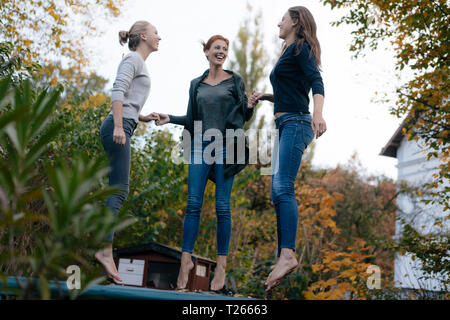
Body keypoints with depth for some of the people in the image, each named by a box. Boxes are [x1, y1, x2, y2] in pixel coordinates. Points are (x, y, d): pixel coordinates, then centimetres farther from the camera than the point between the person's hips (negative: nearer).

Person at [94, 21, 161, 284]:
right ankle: (105, 249, -19)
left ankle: (104, 250, 1)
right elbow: (118, 92, -14)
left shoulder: (140, 64, 28)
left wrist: (144, 118, 14)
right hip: (118, 127, -10)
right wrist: (119, 126, -22)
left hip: (122, 128, 10)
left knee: (119, 191, 3)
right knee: (119, 190, -15)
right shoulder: (133, 59, 0)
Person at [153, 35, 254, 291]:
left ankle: (222, 264, 2)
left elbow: (245, 116, 8)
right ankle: (186, 260, 1)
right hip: (200, 146, 2)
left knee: (223, 207, -3)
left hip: (226, 147, -2)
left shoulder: (235, 81, 9)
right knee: (193, 204, -4)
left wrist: (252, 104, -12)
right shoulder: (197, 84, 16)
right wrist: (170, 118, 6)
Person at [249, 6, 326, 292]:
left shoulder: (300, 48, -2)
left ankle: (288, 255, -28)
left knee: (284, 188, -21)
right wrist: (265, 96, 20)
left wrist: (318, 114, -34)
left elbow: (316, 81, -18)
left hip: (296, 124, -10)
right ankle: (284, 258, 6)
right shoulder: (289, 53, 25)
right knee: (278, 192, 5)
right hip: (286, 126, 10)